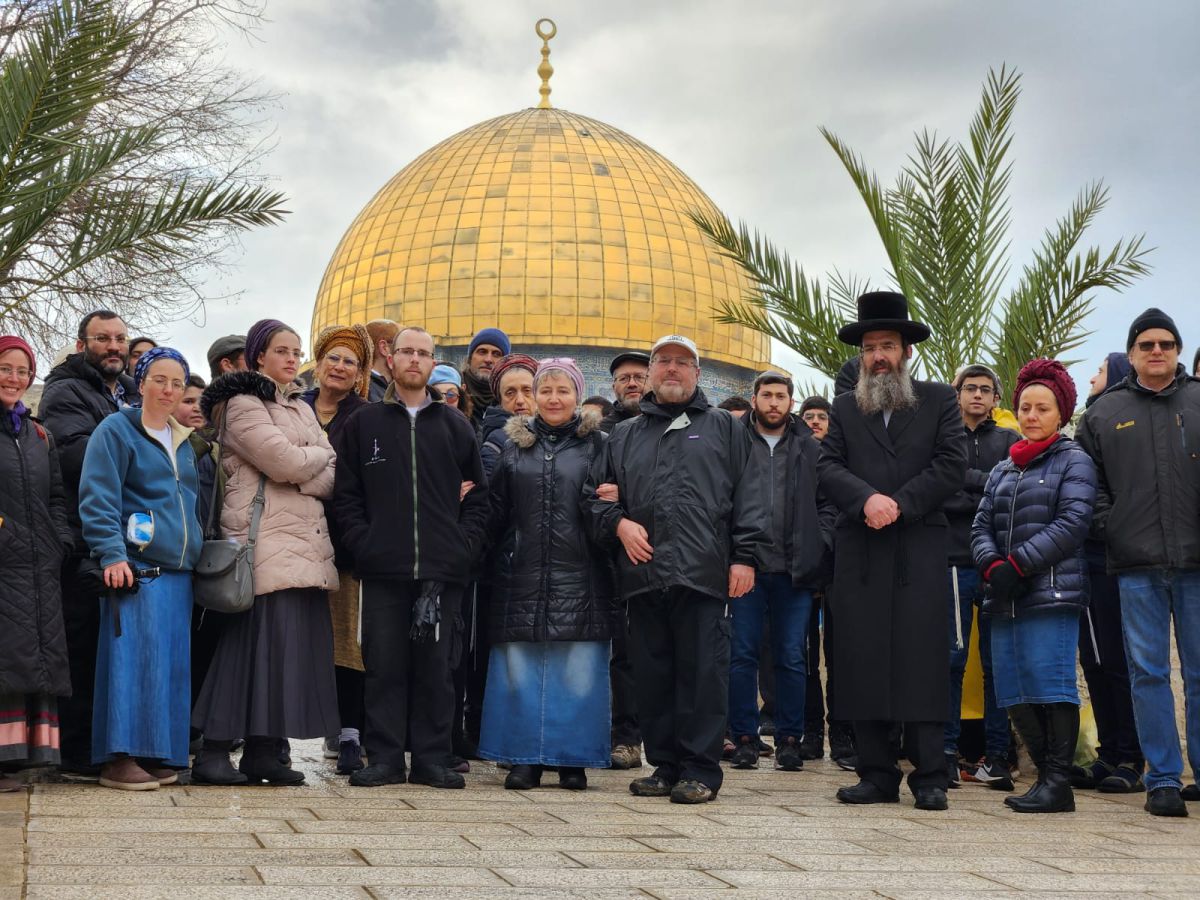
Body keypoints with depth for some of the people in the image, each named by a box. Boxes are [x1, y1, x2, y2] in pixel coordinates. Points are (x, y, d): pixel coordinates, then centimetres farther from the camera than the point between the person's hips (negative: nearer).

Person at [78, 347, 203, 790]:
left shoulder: (184, 442, 20)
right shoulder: (116, 431, -1)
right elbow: (97, 499, -9)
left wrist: (198, 553, 21)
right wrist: (112, 553, -18)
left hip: (179, 572, 7)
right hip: (136, 570, -7)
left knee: (172, 664, 4)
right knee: (134, 659, -12)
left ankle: (158, 755, 10)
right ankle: (119, 758, -9)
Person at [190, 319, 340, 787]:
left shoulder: (302, 409, 23)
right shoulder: (242, 405, -1)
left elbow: (331, 478, 12)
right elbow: (287, 462, -13)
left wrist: (303, 470, -8)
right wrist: (322, 455, 5)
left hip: (306, 543, 7)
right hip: (265, 541, -7)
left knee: (296, 642, 2)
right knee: (257, 640, -12)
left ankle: (266, 751, 7)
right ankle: (214, 752, -7)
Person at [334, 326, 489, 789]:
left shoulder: (455, 426, 12)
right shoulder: (364, 424, 10)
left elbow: (478, 495, 11)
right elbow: (345, 494, 7)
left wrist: (464, 546, -1)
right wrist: (362, 543, -5)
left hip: (442, 571, 1)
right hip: (383, 570, -1)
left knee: (436, 667, 3)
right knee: (384, 665, 0)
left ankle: (431, 758, 9)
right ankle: (385, 758, 7)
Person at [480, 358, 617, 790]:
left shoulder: (596, 444, 8)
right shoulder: (515, 444, 13)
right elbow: (496, 510, 12)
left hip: (579, 577, -2)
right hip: (523, 576, 2)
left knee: (578, 670, -2)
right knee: (520, 669, 1)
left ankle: (573, 758, 8)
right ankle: (526, 758, 9)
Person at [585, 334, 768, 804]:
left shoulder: (724, 428, 14)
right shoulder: (625, 436, 22)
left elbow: (748, 496, 6)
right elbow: (599, 495, 22)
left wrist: (745, 555, -4)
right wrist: (618, 523, 1)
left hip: (703, 573, -3)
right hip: (644, 573, 3)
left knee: (703, 673, -6)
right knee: (652, 674, 5)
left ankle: (700, 771, -1)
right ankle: (664, 765, 14)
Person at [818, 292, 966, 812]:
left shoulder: (939, 401, 11)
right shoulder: (845, 409, 17)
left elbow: (952, 466, 0)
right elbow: (828, 468, 5)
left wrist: (900, 504, -11)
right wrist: (867, 499, -14)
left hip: (919, 550, -2)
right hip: (859, 554, 2)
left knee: (921, 661, -6)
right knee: (862, 663, -1)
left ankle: (929, 778, -2)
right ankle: (877, 774, 5)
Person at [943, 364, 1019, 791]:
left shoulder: (1010, 442, 14)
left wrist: (966, 482, -10)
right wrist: (986, 496, -9)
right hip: (954, 562, -1)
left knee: (998, 662, 2)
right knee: (951, 659, -1)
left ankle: (995, 755, 6)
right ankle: (947, 752, 4)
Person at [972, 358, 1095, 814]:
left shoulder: (1073, 461, 3)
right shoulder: (1003, 469, 21)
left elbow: (1072, 523, -9)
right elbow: (981, 526, 14)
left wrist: (1018, 564, -14)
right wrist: (993, 567, -7)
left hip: (1051, 591, -6)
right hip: (1005, 597, 6)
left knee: (1050, 684, -10)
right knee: (1013, 691, 3)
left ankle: (1058, 783, -5)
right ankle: (1048, 775, 11)